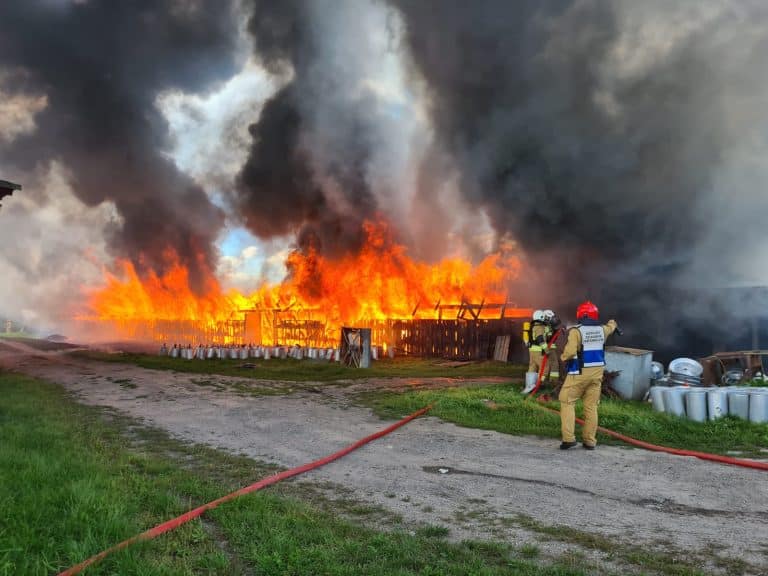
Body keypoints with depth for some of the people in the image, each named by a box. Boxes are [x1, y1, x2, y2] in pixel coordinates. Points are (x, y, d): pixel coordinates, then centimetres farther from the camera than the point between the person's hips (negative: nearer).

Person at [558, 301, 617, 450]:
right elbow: (610, 327, 29)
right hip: (597, 372, 5)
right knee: (591, 406, 10)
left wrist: (563, 357, -1)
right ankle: (590, 441, 14)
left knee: (567, 402, 4)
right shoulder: (601, 330, 4)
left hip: (579, 373, -5)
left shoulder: (576, 331, -14)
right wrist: (612, 323, 52)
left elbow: (570, 352, -23)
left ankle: (568, 437, -6)